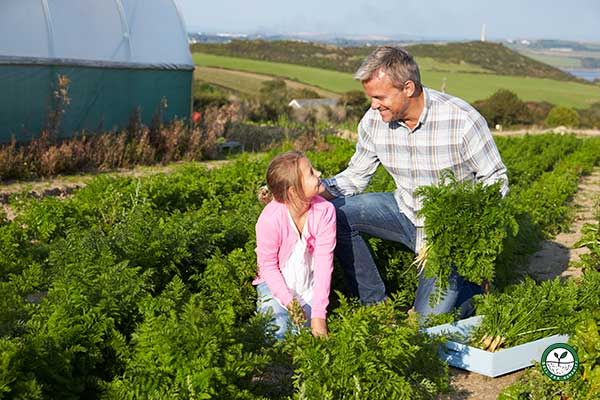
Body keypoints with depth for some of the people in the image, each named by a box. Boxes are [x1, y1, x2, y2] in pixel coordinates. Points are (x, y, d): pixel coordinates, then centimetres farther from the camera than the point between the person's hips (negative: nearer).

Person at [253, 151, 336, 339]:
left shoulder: (324, 211, -22)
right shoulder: (270, 219, -28)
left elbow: (324, 262, -20)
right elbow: (268, 266, -13)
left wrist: (319, 314, -22)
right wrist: (288, 301, -24)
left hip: (309, 284, 2)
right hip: (277, 282, -1)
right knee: (278, 332, -13)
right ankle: (264, 304, 17)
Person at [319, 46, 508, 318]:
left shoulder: (463, 120, -24)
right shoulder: (373, 121, -11)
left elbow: (496, 180, -13)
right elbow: (355, 176, 0)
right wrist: (317, 189, -20)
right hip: (405, 212, 5)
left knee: (429, 318, -12)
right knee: (333, 213, -17)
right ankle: (375, 304, -1)